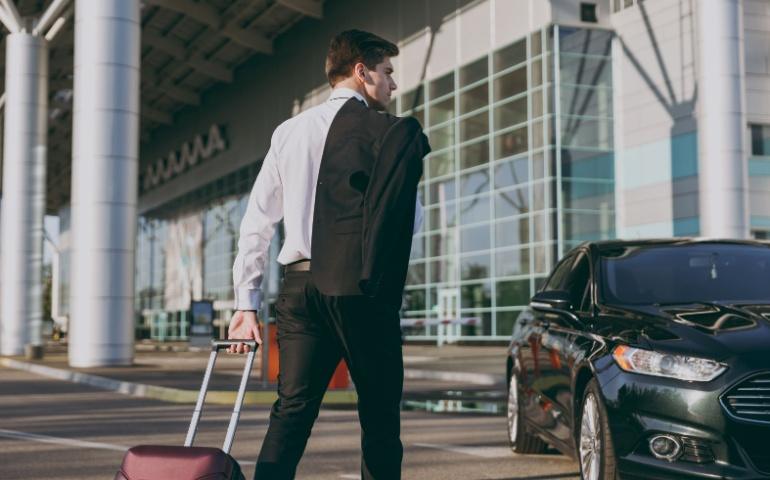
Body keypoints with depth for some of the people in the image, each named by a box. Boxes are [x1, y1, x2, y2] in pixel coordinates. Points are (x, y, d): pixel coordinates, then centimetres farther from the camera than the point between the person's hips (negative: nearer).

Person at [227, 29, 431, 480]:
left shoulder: (288, 131, 15)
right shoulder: (393, 131, -2)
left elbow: (256, 222, 13)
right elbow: (410, 219, -5)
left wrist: (247, 303, 14)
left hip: (300, 286, 5)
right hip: (362, 289, -5)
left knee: (292, 410, 4)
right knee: (380, 416, 6)